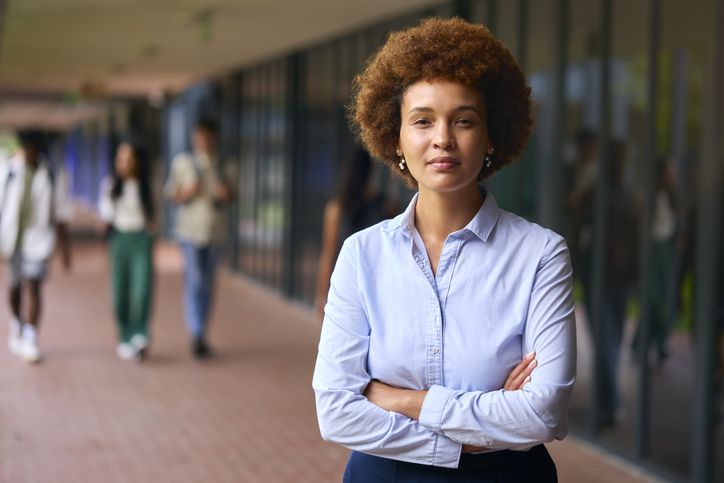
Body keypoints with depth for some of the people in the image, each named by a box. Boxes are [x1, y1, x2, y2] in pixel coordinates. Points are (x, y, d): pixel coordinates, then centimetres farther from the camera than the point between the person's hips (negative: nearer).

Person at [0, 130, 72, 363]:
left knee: (33, 287, -13)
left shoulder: (54, 175, 0)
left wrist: (65, 249, 3)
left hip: (38, 239, -2)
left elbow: (61, 215, 4)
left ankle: (30, 340, -12)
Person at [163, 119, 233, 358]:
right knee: (195, 280, -12)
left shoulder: (220, 165, 8)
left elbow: (229, 199, 15)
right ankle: (197, 337, -13)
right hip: (190, 228, -4)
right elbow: (170, 192, 2)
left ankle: (201, 333, 19)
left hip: (214, 229, 4)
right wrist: (186, 193, -17)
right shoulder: (183, 162, -1)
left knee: (207, 283, 8)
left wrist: (226, 194, -8)